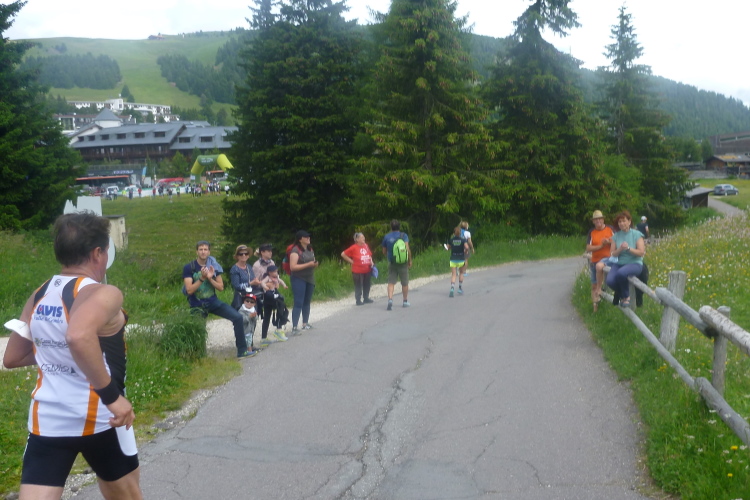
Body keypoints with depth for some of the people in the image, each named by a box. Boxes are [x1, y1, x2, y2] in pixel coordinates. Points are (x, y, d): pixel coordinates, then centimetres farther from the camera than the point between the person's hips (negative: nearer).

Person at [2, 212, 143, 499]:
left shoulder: (38, 297, 5)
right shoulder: (103, 294, -18)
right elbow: (79, 336, -39)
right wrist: (113, 396, -32)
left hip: (45, 419, 5)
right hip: (98, 417, -5)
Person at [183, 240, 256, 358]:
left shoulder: (214, 266, 3)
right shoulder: (189, 268, -7)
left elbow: (221, 287, 2)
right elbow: (189, 290, -14)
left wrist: (210, 278, -15)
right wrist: (202, 278, -23)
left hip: (213, 301, 3)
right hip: (197, 305, -3)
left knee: (238, 317, -10)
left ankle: (242, 351, -4)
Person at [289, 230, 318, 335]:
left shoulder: (310, 249, 11)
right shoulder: (295, 250, -13)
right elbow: (292, 267, -21)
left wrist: (315, 264, 0)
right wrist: (308, 264, -22)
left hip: (310, 279, 7)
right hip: (299, 280, -7)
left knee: (307, 302, 14)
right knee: (298, 303, -11)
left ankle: (305, 323, 26)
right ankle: (294, 328, -12)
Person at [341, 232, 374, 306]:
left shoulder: (366, 246, 5)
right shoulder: (354, 248, -11)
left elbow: (370, 255, 21)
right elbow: (343, 254, -8)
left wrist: (371, 262, 4)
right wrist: (351, 261, -7)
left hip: (367, 270, 6)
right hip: (358, 271, -6)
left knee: (367, 285, 14)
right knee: (358, 286, 1)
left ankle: (366, 298, 28)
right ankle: (358, 300, 10)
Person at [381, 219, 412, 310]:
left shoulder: (386, 237, 2)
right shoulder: (403, 235, -5)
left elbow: (384, 252, 9)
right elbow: (407, 249, -15)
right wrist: (410, 260, -6)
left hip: (391, 263, 1)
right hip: (402, 262, -1)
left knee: (391, 282, 1)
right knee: (405, 283, 13)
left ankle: (390, 299, -19)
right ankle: (405, 301, 24)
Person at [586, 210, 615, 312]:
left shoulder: (610, 229, 0)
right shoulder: (592, 232, 3)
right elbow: (588, 248, -4)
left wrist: (610, 242, -15)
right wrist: (601, 246, -16)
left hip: (608, 258, -4)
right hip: (594, 260, 4)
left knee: (599, 266, -39)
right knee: (593, 285, 8)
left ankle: (599, 289, -22)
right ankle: (595, 306, 22)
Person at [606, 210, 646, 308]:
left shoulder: (636, 234, -2)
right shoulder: (616, 236, 8)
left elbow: (641, 252, -7)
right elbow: (612, 253, 5)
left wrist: (628, 248, -20)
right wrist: (620, 249, -15)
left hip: (634, 263, -3)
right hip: (619, 263, 3)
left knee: (621, 273, -38)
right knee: (610, 281, -27)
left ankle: (626, 297, -9)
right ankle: (622, 294, 9)